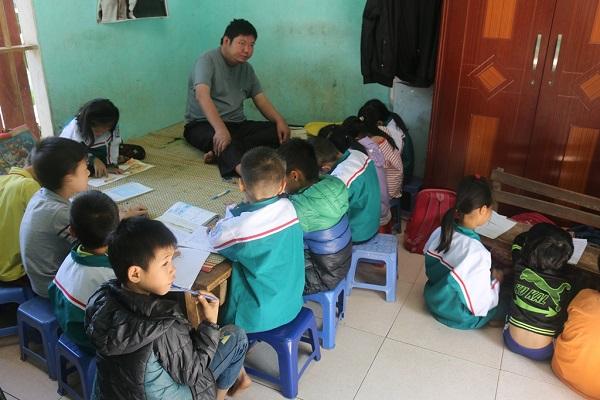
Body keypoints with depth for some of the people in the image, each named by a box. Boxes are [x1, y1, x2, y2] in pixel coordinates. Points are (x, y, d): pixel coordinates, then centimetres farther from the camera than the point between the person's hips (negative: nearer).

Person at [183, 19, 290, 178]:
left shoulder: (246, 68, 12)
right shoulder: (207, 60, -10)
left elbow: (261, 100, 10)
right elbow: (202, 96, -27)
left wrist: (279, 120, -12)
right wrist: (221, 129, -42)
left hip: (237, 124, 6)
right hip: (203, 125, -6)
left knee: (278, 132, -18)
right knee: (224, 140, -40)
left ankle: (220, 154, -35)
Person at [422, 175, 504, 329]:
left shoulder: (440, 232, -14)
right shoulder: (477, 253, -34)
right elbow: (481, 306, -25)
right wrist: (495, 279, -7)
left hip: (434, 300, 6)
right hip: (459, 317, -6)